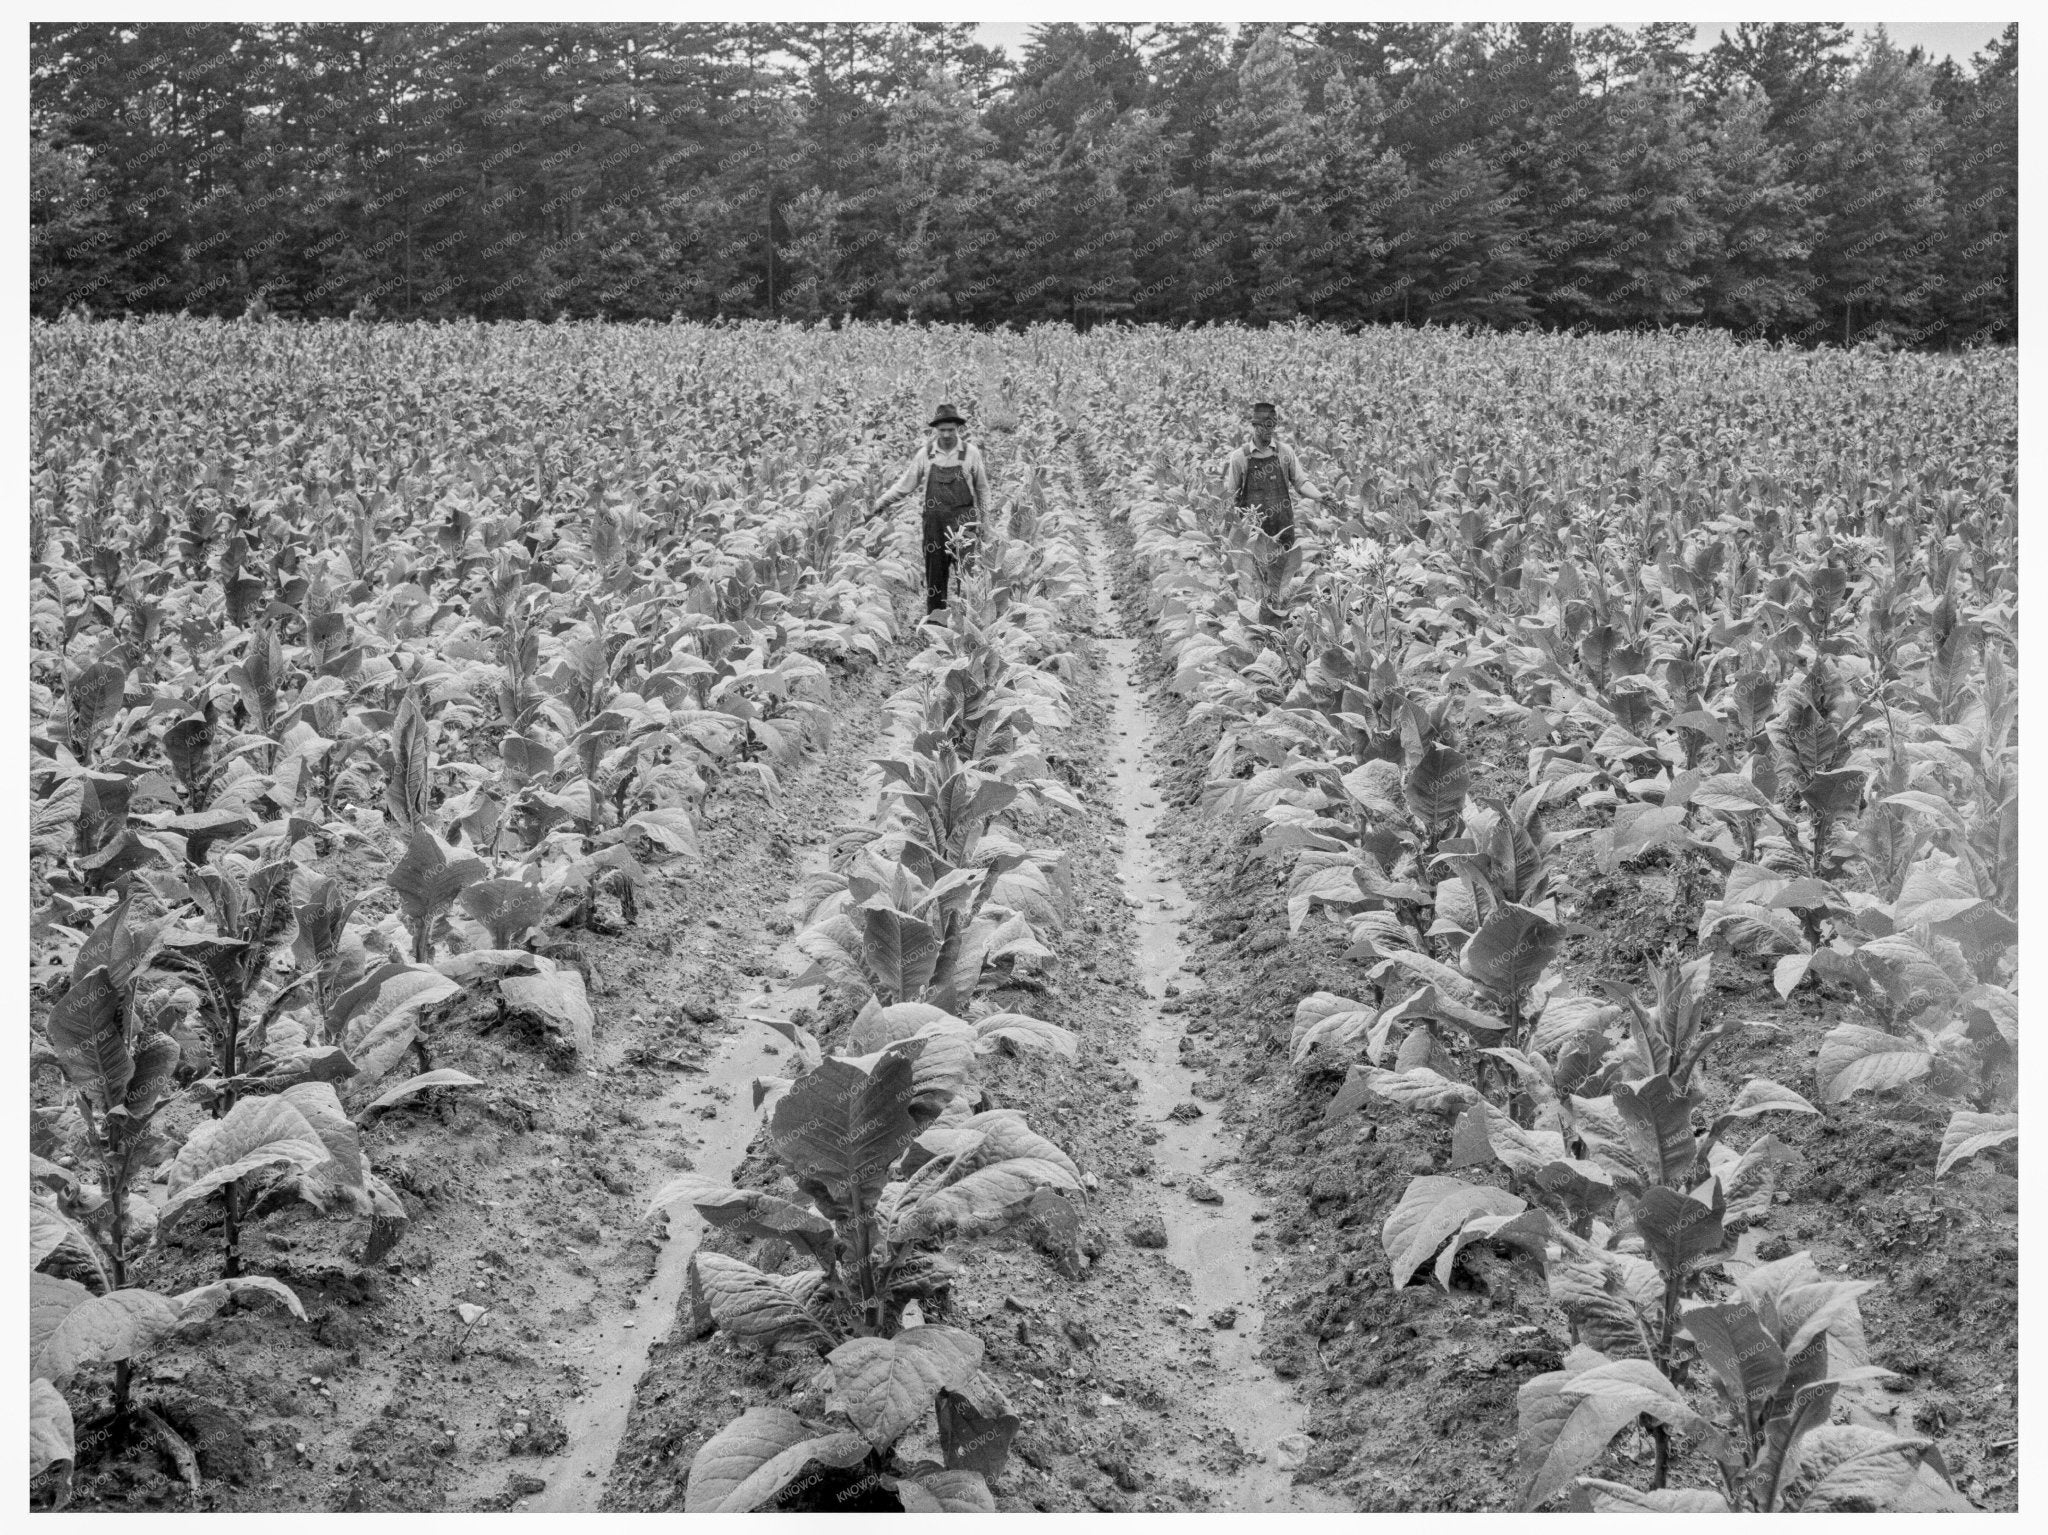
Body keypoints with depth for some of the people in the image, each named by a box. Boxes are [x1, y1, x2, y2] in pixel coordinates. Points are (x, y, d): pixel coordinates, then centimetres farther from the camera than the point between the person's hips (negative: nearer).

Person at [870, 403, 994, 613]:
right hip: (934, 518, 2)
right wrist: (878, 505, 8)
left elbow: (982, 488, 9)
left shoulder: (970, 452, -1)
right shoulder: (926, 454, 3)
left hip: (962, 518, -2)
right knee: (934, 571, 4)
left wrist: (986, 518, 10)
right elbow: (904, 485, 10)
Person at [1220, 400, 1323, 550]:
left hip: (1283, 525, 1)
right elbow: (1230, 493, 6)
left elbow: (1300, 482, 7)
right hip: (1252, 526, -1)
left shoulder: (1285, 451, 5)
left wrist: (1321, 497, -9)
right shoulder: (1239, 457, 0)